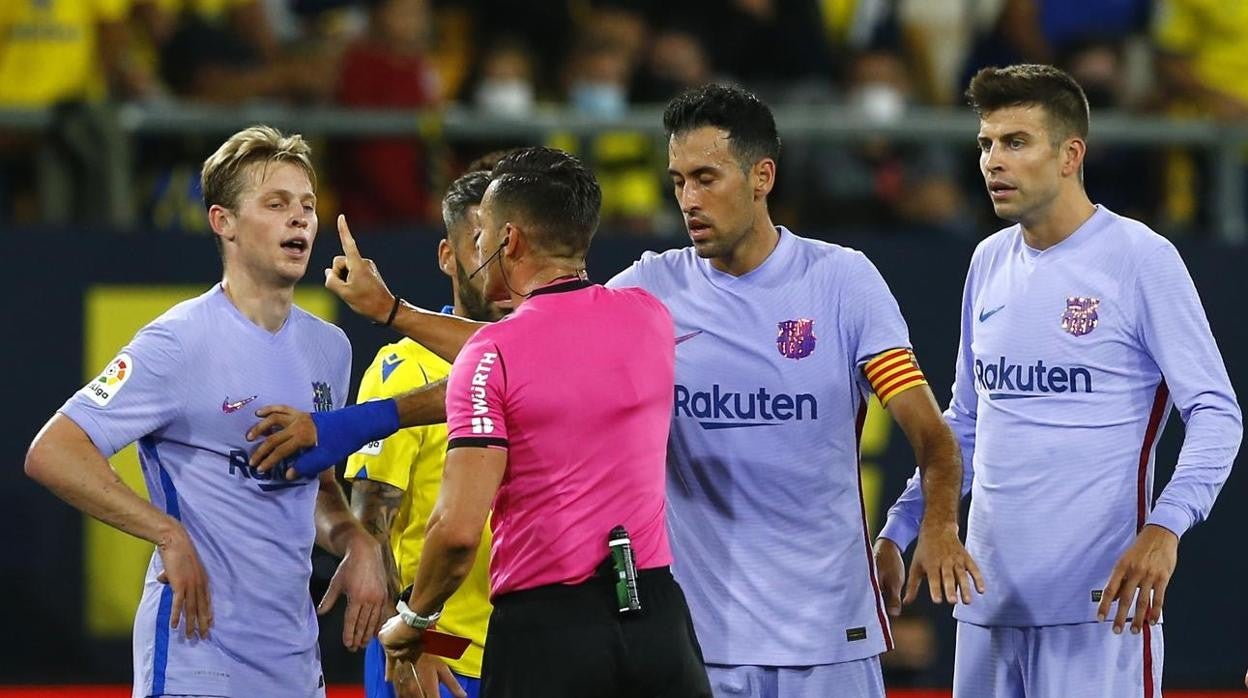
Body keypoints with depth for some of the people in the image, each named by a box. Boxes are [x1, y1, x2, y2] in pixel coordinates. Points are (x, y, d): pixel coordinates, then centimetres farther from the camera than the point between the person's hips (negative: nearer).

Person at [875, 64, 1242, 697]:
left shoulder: (1140, 259, -6)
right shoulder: (989, 263, 14)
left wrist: (1165, 526, -24)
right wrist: (896, 532, 16)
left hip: (1097, 600, -6)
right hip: (991, 602, 6)